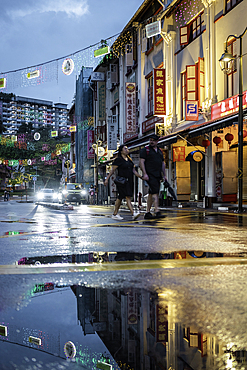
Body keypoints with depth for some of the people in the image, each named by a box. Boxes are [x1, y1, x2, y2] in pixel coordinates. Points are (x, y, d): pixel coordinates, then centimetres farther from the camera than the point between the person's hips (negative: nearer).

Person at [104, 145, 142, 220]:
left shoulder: (129, 160, 17)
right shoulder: (118, 160, -5)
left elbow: (134, 171, 16)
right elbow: (112, 170, -7)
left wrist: (141, 177, 7)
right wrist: (107, 179, -13)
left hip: (129, 182, 7)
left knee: (120, 198, 11)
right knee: (128, 197, -15)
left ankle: (115, 214, 16)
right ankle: (133, 214, -22)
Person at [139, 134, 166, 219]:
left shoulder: (160, 151, 19)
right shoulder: (145, 150, 0)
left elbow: (162, 164, 23)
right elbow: (141, 162, -8)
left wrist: (164, 175, 16)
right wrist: (144, 173, -17)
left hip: (157, 176, 7)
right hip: (149, 175, -7)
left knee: (151, 194, 9)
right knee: (155, 192, -17)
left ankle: (147, 213, 13)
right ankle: (157, 212, -23)